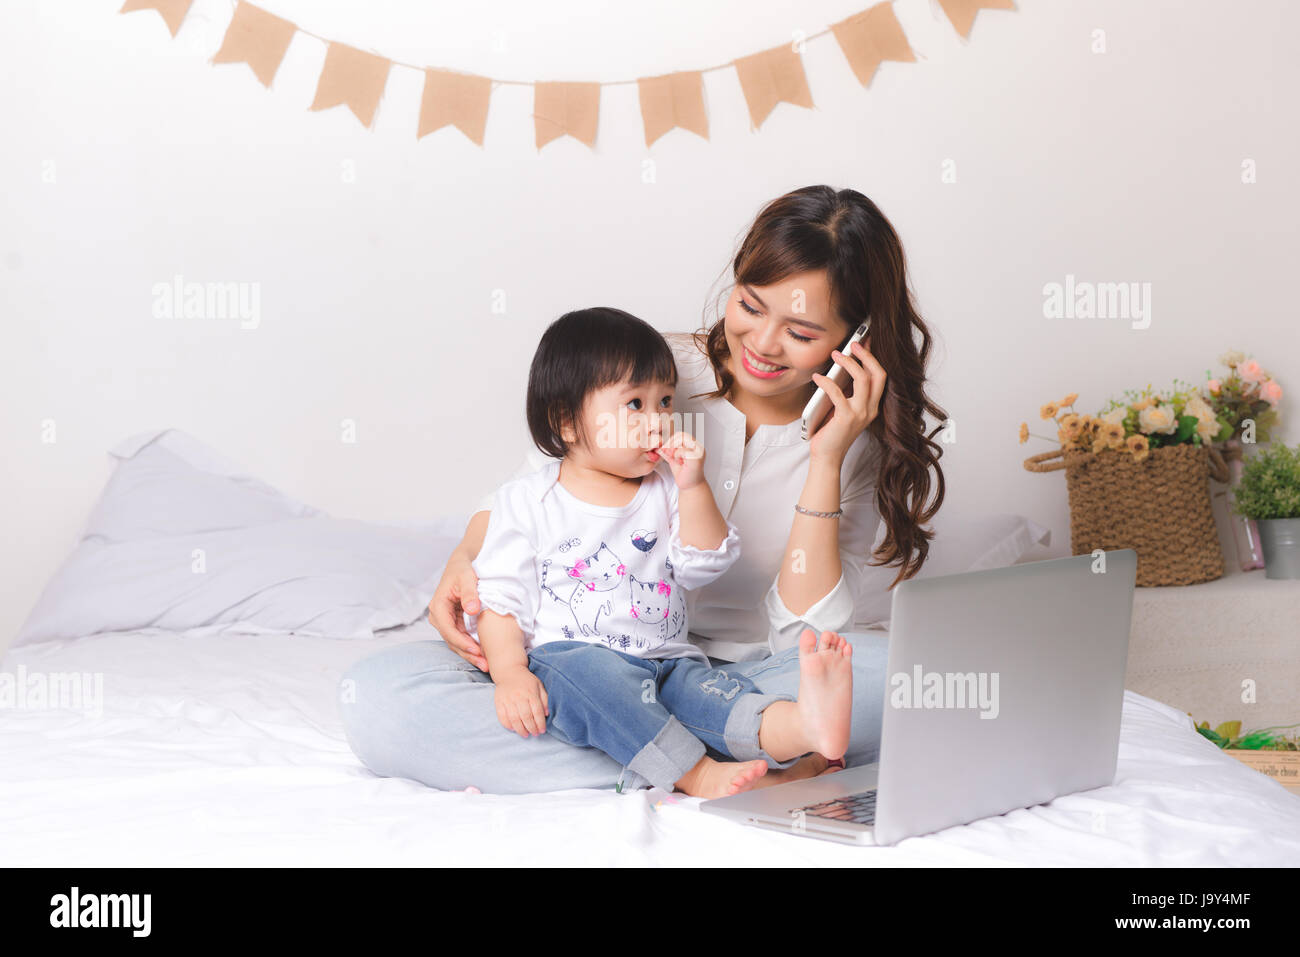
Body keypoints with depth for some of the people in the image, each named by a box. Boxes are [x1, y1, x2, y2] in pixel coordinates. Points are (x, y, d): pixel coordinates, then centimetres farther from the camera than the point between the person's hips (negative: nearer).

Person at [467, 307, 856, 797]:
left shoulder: (666, 489, 15)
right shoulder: (527, 500, 4)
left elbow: (706, 565, 7)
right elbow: (499, 597, 2)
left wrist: (693, 487, -5)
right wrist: (511, 675, -15)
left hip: (667, 661, 3)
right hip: (567, 656, -2)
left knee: (703, 685, -30)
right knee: (595, 675, -37)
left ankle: (802, 725, -58)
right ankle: (698, 775, -49)